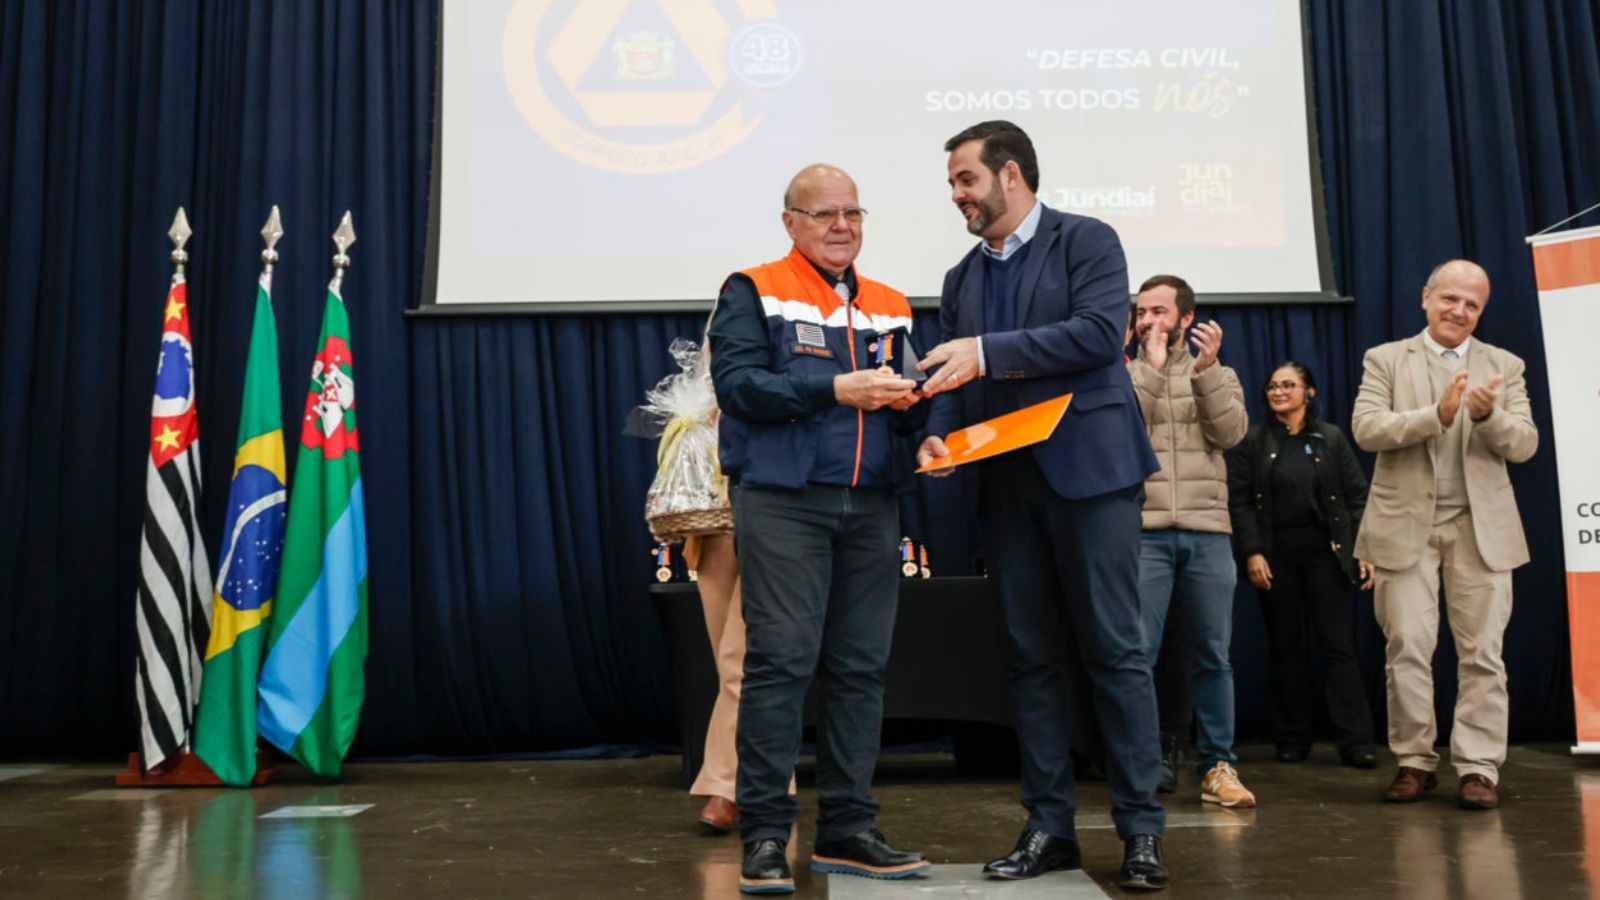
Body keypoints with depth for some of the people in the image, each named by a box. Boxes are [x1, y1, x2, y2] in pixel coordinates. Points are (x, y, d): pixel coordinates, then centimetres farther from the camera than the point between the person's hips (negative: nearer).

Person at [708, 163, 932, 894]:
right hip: (783, 502, -5)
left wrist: (907, 401, -6)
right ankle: (764, 836, 2)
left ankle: (847, 828, 16)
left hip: (872, 506, 5)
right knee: (780, 662, -7)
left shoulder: (891, 307, 19)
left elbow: (913, 406, 18)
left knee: (861, 667, 6)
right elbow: (737, 383, -10)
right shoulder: (754, 292, 4)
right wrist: (838, 389, -16)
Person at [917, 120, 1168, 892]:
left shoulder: (1086, 241, 1)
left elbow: (1099, 333, -14)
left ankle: (1141, 827, 7)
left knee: (1114, 651, -2)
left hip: (1088, 471, -5)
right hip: (1005, 485, 5)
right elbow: (951, 378, 14)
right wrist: (937, 435, -7)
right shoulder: (961, 279, 18)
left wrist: (986, 353, -17)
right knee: (1031, 658, 7)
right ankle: (1049, 826, 14)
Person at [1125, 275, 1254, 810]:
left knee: (1212, 658, 5)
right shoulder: (1123, 374, 11)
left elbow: (1231, 432, -3)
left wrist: (1206, 368, -11)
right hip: (1142, 531, -2)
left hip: (1208, 531, 2)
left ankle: (1217, 767, 13)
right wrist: (1151, 366, -7)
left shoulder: (1217, 375, 15)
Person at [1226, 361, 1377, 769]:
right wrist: (1251, 552, -10)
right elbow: (1238, 501, 0)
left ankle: (1354, 742, -1)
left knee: (1338, 646, -3)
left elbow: (1357, 497, 4)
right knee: (1286, 649, 6)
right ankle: (1292, 741, 13)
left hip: (1327, 553, 0)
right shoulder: (1252, 441, 6)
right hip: (1275, 556, 1)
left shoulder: (1331, 438, 7)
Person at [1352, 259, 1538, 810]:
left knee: (1482, 653, 1)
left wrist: (1488, 416, -18)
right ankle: (1415, 762, 11)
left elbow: (1524, 446, 3)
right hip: (1406, 526, -1)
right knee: (1407, 649, 0)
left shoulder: (1505, 366, 11)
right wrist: (1437, 415, -21)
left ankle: (1479, 768, 7)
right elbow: (1365, 429, -8)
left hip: (1480, 529, 1)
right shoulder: (1386, 360, 6)